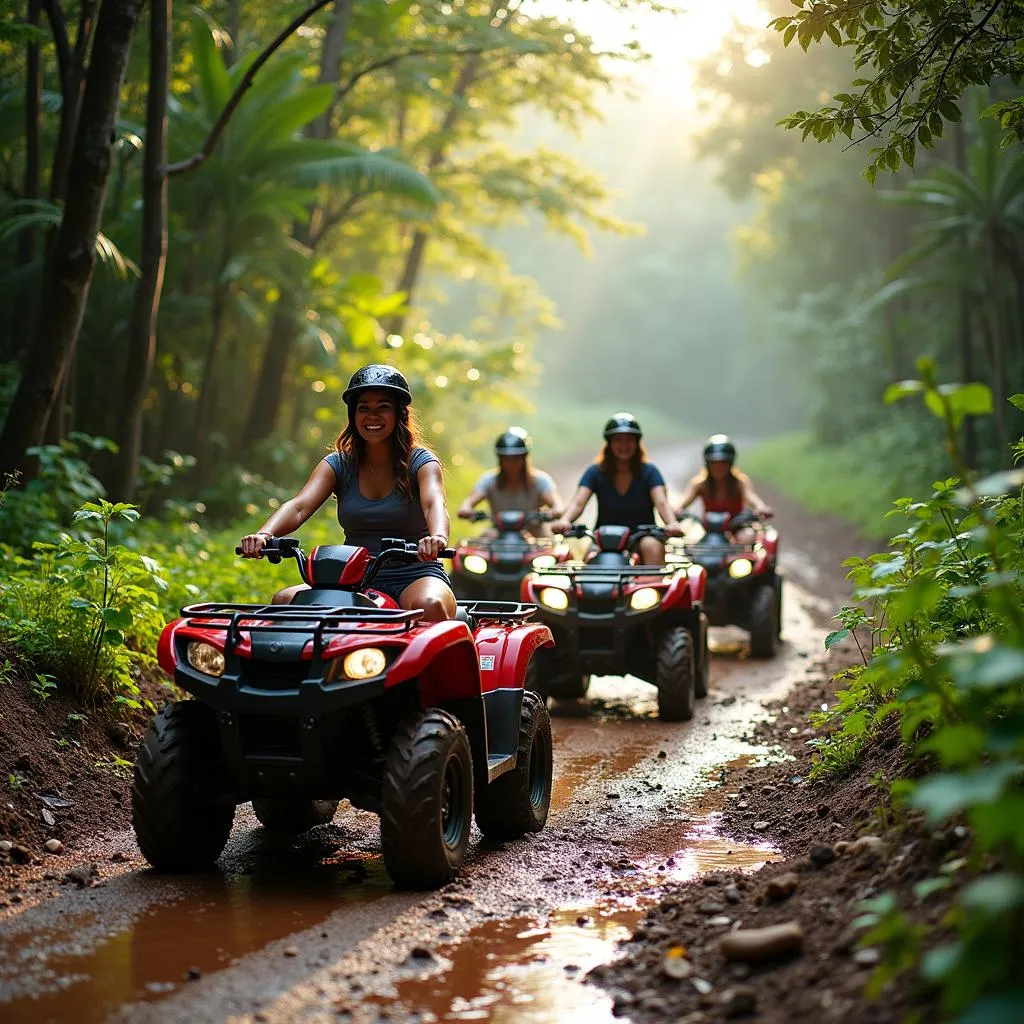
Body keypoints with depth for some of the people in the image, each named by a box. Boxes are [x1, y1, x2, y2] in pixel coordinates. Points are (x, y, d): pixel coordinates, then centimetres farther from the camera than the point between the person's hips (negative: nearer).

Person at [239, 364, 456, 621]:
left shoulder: (421, 462, 0)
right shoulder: (338, 464, 7)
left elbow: (434, 503, -21)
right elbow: (299, 506, -9)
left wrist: (437, 537, -47)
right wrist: (264, 533, -32)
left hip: (414, 577, -3)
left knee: (429, 605, -38)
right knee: (284, 600, -21)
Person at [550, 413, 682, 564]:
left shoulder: (648, 472, 3)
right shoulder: (595, 473, 4)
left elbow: (661, 502, -14)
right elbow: (578, 502, -11)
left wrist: (672, 523, -38)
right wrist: (565, 520, -36)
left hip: (642, 536, 0)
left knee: (652, 546, -33)